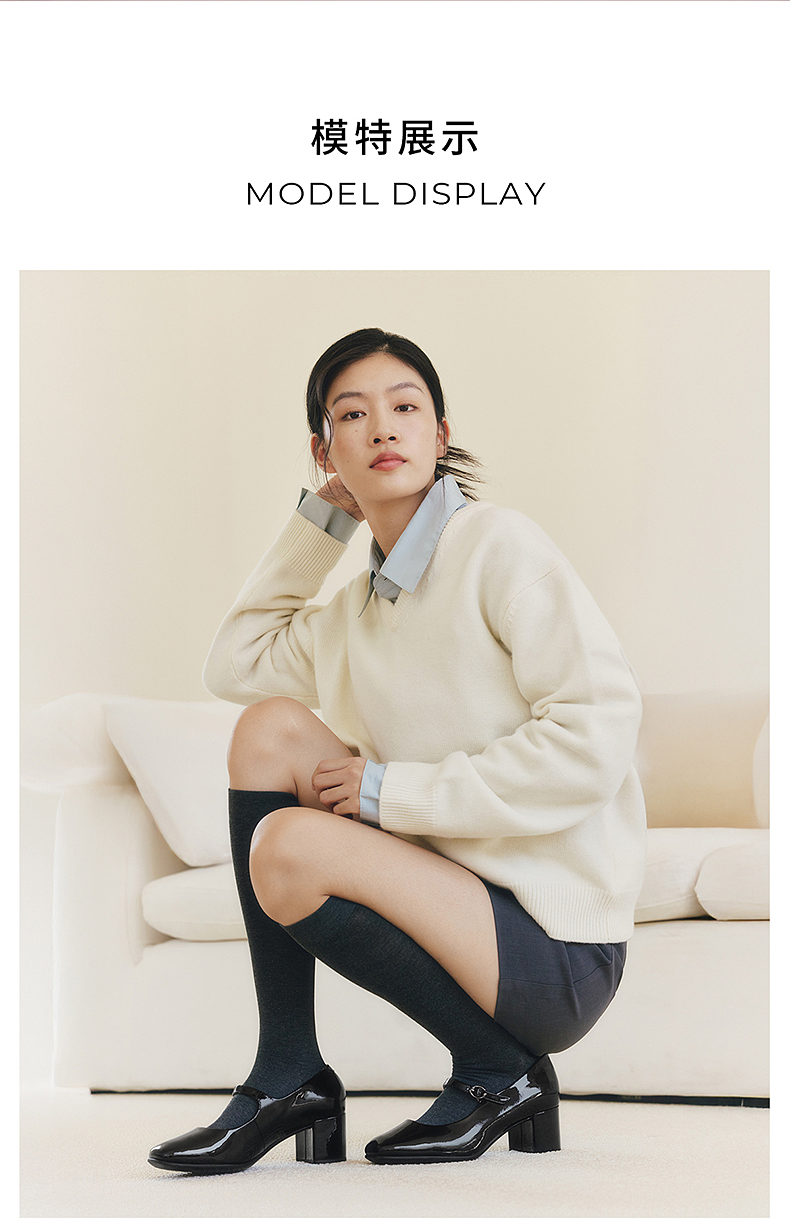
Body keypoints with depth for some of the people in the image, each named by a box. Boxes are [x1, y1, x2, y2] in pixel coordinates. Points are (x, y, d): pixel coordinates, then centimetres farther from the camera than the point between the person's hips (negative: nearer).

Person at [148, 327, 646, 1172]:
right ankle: (289, 1079, -1)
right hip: (453, 892, 8)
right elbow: (233, 664, 24)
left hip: (557, 953, -8)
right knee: (269, 729, -2)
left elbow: (597, 737, -18)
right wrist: (319, 523, 17)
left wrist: (395, 791, -15)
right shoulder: (358, 607, 13)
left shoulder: (500, 548, -10)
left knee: (289, 849, -25)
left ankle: (501, 1071, -4)